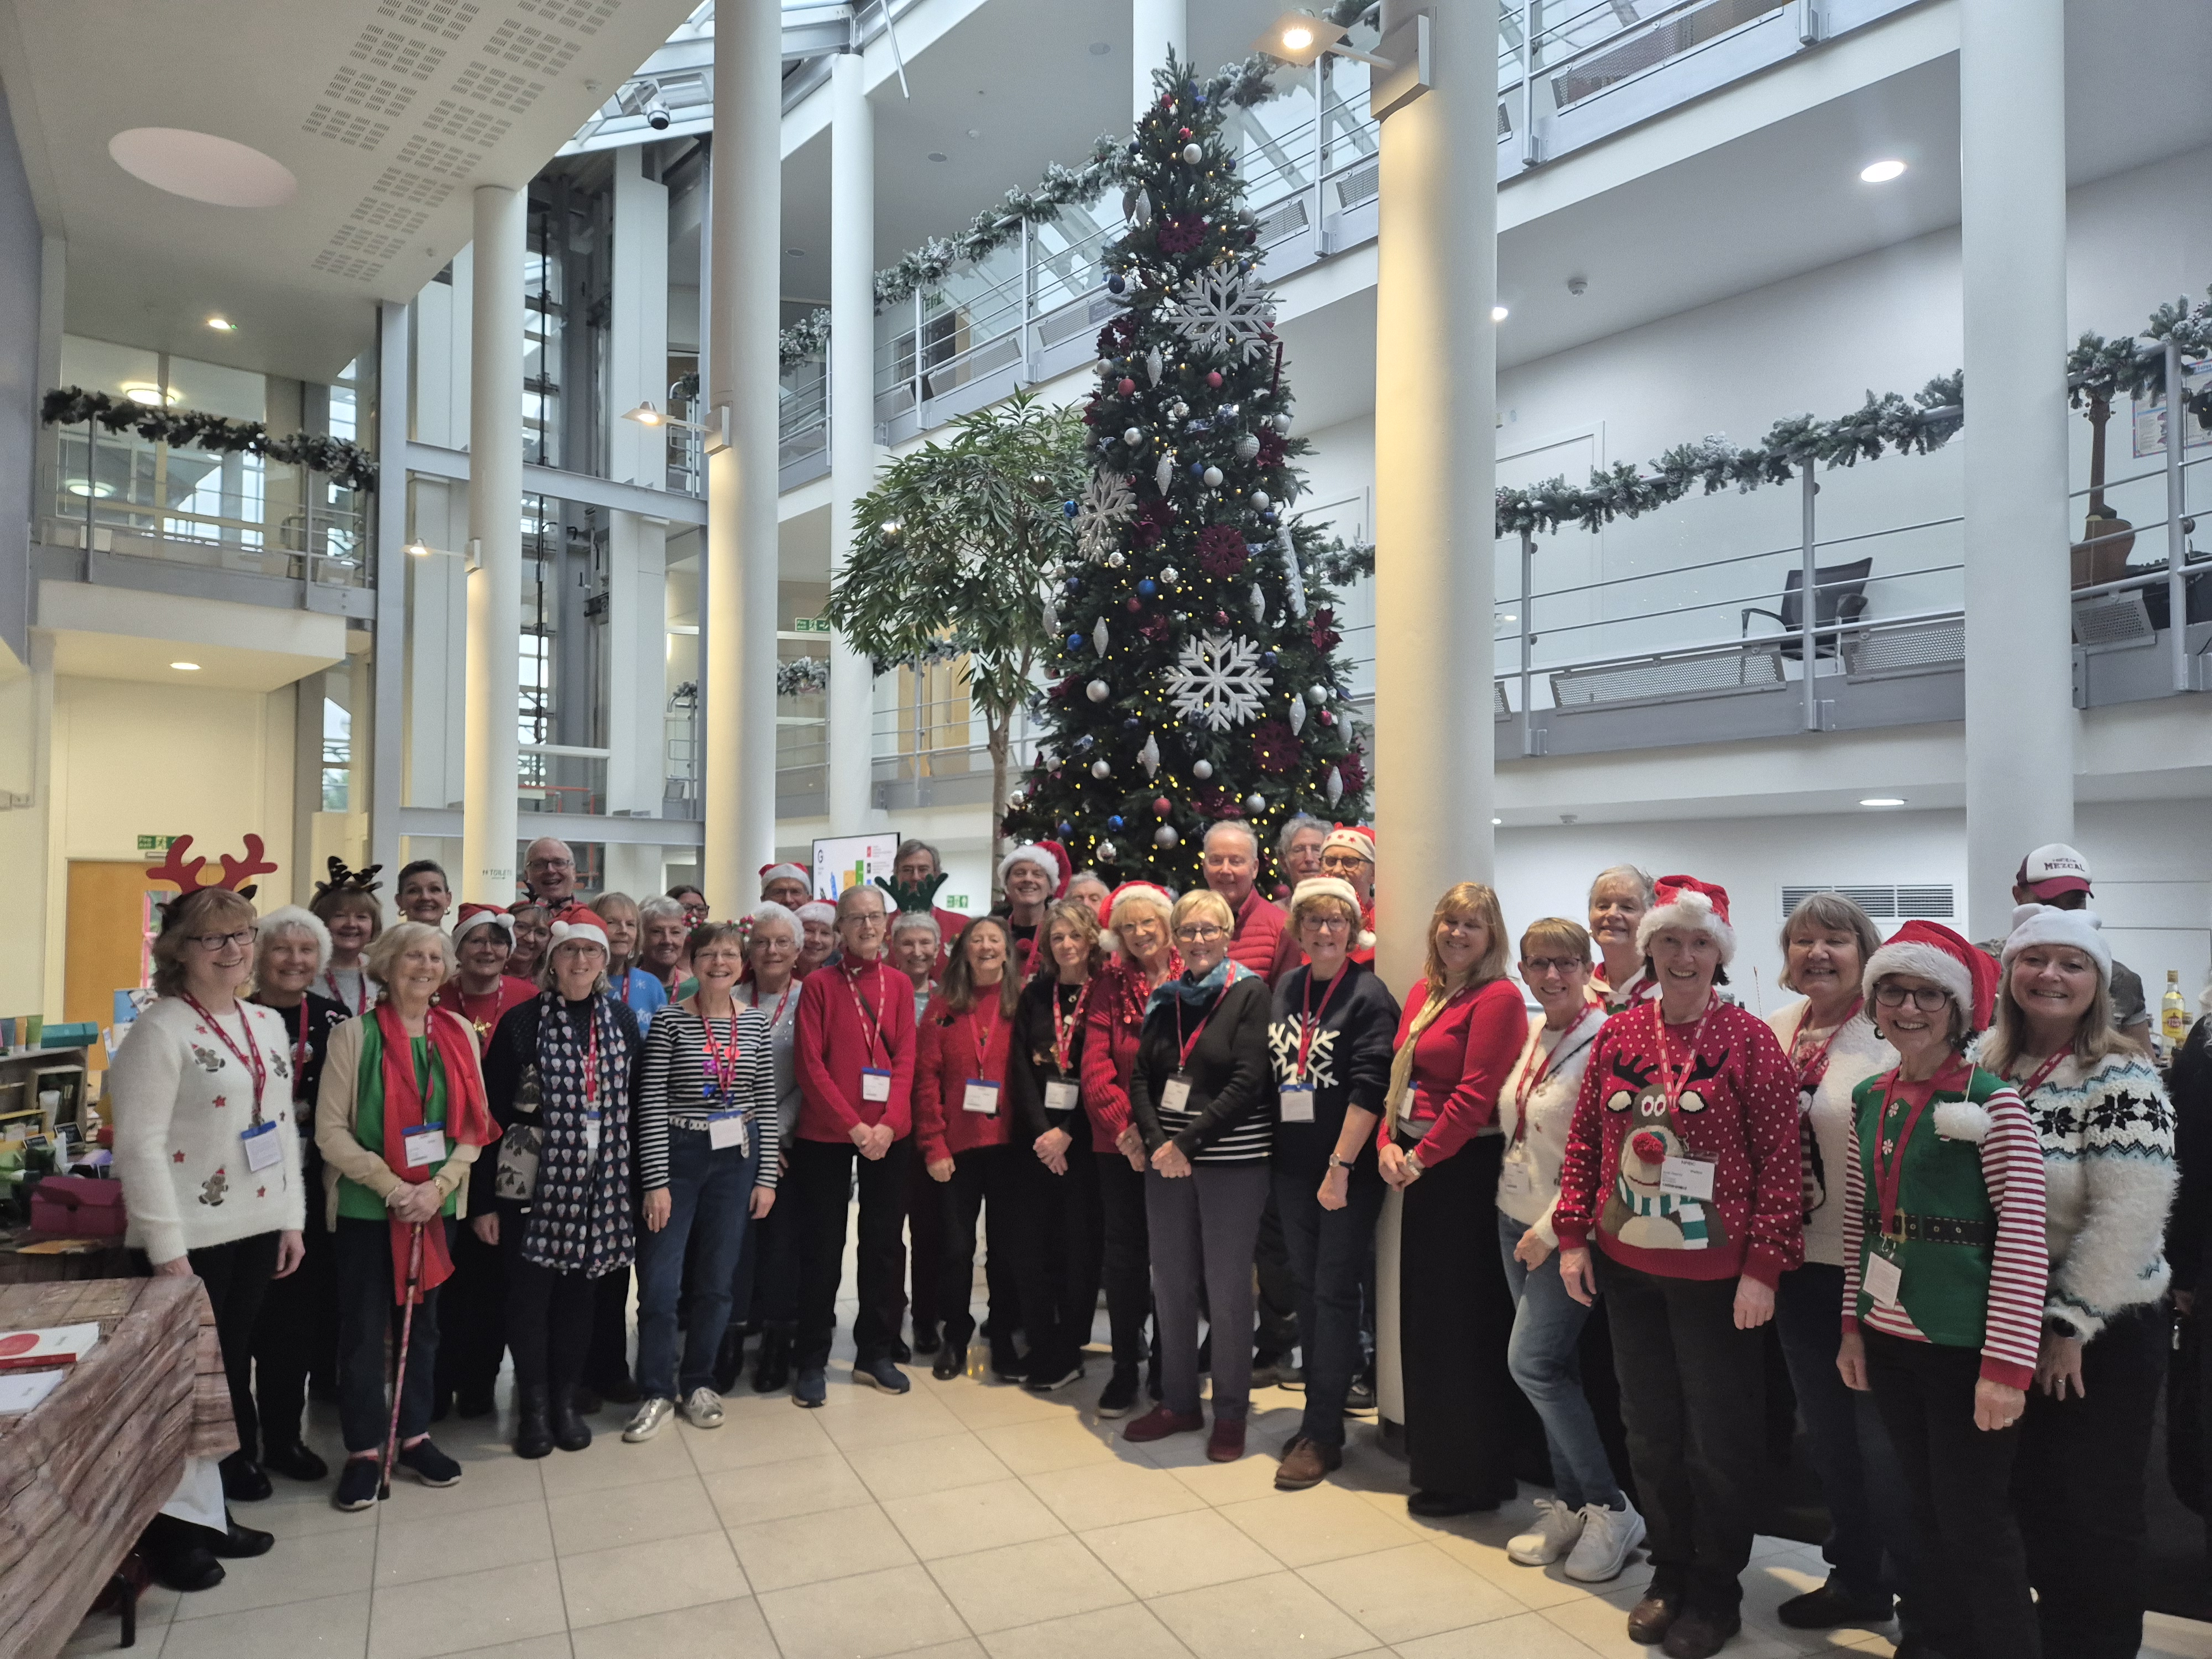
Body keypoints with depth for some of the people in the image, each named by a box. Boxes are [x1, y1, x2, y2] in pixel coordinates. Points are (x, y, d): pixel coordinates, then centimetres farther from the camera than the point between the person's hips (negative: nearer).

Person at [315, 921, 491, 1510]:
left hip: (436, 1207, 3)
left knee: (422, 1323, 13)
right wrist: (395, 1189, -17)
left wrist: (437, 1188, -11)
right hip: (364, 1207, -3)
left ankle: (415, 1437, 26)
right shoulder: (355, 1035, -7)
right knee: (363, 1329, 5)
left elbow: (473, 1127, 3)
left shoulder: (459, 1035, 3)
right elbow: (330, 1131, -10)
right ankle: (363, 1451, 18)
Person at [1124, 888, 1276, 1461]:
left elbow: (1248, 1082, -14)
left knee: (1227, 1288, 3)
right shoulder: (1166, 999, 10)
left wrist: (1188, 1143, -16)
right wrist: (1157, 1143, -9)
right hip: (1166, 1159, 5)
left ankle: (1231, 1412, 18)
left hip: (1232, 1160, -5)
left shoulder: (1250, 994, -6)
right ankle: (1178, 1402, 26)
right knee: (1170, 1283, 11)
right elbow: (1140, 1078, 7)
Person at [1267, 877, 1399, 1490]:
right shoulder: (1286, 988, 7)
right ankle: (1319, 1413, 27)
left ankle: (1323, 1435, 11)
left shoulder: (1370, 995, -11)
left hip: (1348, 1169, -6)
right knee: (1307, 1288, 13)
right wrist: (1274, 1153, 10)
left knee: (1334, 1293, 0)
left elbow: (1369, 1088, -17)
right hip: (1293, 1164, 6)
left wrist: (1340, 1167, -20)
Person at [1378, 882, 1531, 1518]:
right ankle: (1430, 1459, 33)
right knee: (1421, 1314, 17)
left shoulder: (1498, 998, -13)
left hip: (1467, 1171, -9)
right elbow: (1399, 1077, 13)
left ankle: (1469, 1478, 17)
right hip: (1418, 1170, 9)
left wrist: (1420, 1158, -15)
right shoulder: (1423, 994, 13)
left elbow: (1475, 1097, -18)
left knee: (1461, 1322, 1)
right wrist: (1387, 1145, -2)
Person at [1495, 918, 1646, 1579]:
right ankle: (1569, 1506, 25)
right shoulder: (1529, 1032, 5)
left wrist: (1551, 1230, -15)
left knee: (1532, 1363, -7)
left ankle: (1611, 1511, 9)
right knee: (1554, 1368, 13)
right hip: (1516, 1220, 7)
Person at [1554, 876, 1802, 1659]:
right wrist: (1572, 1236, 2)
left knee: (1719, 1433, 10)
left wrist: (1763, 1267, -14)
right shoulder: (1617, 1035, 1)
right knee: (1649, 1425, 16)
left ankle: (1715, 1592, 30)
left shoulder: (1749, 1039, -10)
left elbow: (1780, 1161, -11)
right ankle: (1669, 1570, 36)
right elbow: (1585, 1141, 6)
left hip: (1716, 1274, -4)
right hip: (1627, 1267, 4)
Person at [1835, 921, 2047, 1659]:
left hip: (1965, 1347, -5)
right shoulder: (1869, 1098, 4)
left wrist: (2007, 1366, -18)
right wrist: (1853, 1327, 9)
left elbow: (2023, 1236, -15)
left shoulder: (1992, 1101, -12)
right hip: (1888, 1340, 5)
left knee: (1976, 1522, 5)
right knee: (1926, 1509, 19)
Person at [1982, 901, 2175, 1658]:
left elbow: (2127, 1216, -20)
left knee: (2097, 1510, 7)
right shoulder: (1984, 1069, 2)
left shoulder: (2122, 1080, -16)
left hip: (2104, 1332, -5)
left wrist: (2069, 1325, -17)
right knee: (2033, 1495, 18)